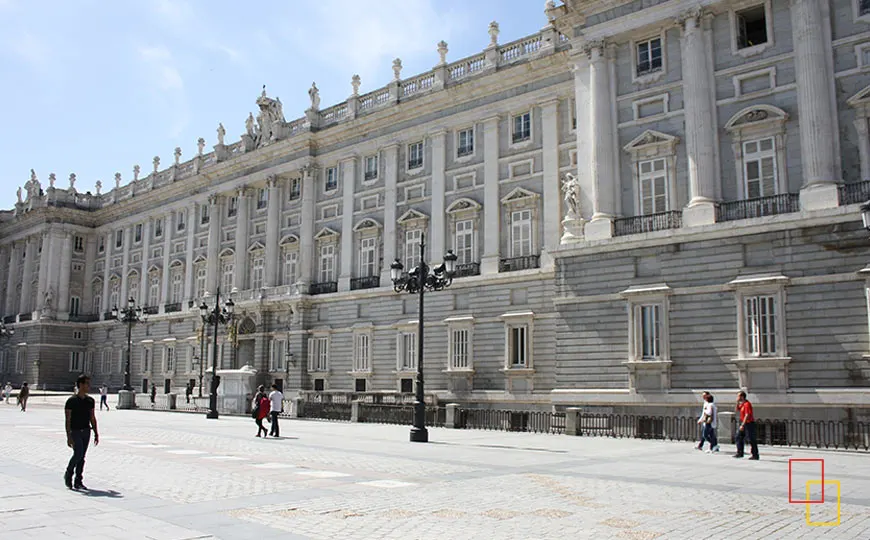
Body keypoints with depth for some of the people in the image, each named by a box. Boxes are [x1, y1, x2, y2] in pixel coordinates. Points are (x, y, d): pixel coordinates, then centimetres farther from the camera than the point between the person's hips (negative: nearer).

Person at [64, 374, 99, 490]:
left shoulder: (90, 400, 8)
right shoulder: (72, 400, -10)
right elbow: (68, 419, -12)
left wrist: (96, 434, 10)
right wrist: (69, 437, -17)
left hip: (86, 431, 6)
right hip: (75, 431, -5)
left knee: (82, 456, 6)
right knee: (78, 453, -17)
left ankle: (78, 482, 12)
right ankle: (68, 474, 8)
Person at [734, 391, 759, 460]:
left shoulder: (747, 404, -18)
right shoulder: (742, 404, 10)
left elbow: (747, 415, -24)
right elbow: (737, 410, 23)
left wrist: (742, 425, -26)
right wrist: (737, 402, 7)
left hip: (749, 423, -10)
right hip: (744, 423, 10)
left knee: (751, 440, -5)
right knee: (739, 437, 11)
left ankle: (755, 455, 0)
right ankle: (740, 453, 16)